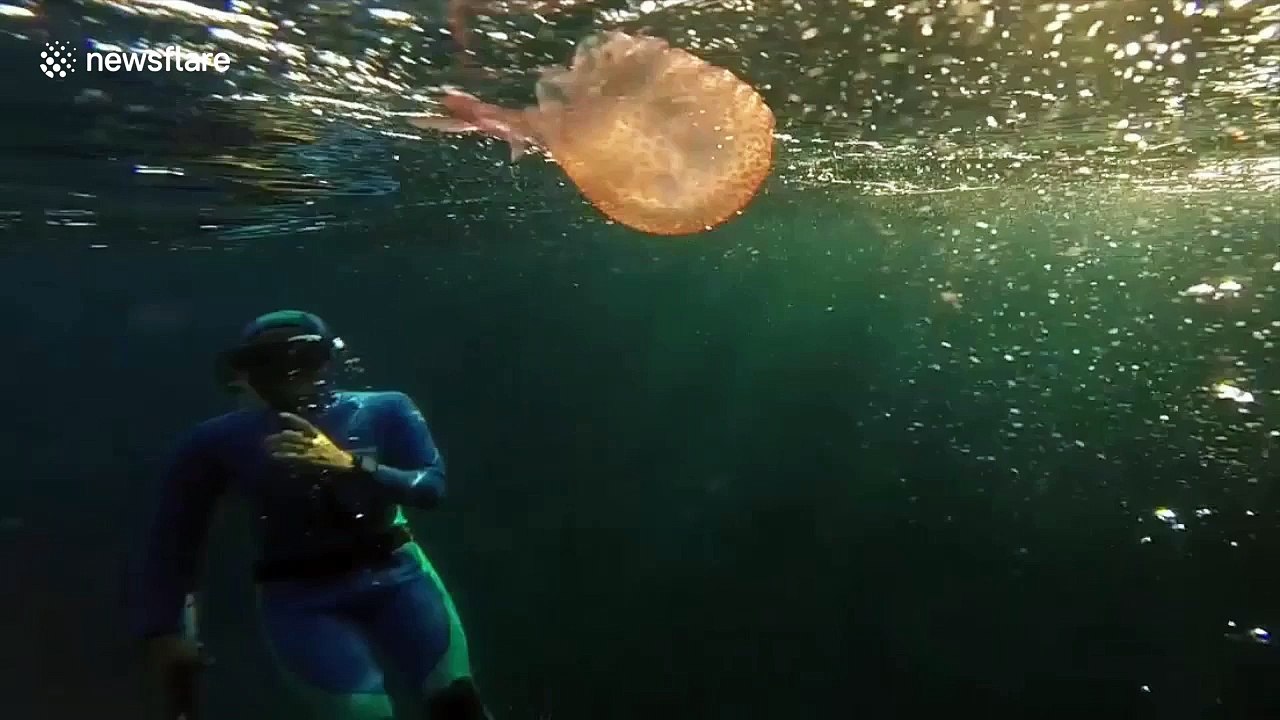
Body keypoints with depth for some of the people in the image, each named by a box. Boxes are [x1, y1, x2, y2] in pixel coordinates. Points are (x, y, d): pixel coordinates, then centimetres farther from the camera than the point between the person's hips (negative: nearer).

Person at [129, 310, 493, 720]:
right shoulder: (221, 441, -2)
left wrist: (349, 465, -25)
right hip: (300, 599, -1)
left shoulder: (383, 412, -2)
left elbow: (431, 486, -11)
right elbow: (171, 539, 4)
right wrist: (164, 629, 2)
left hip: (394, 576, 1)